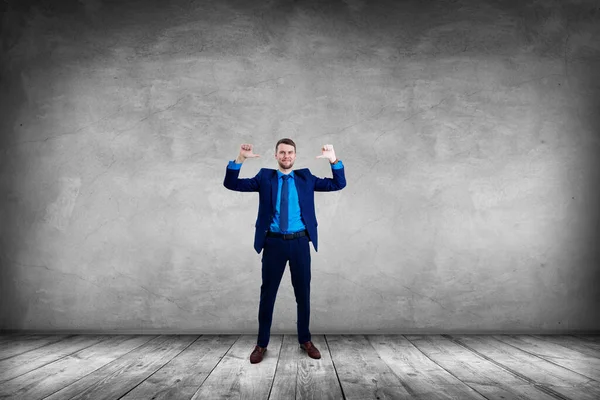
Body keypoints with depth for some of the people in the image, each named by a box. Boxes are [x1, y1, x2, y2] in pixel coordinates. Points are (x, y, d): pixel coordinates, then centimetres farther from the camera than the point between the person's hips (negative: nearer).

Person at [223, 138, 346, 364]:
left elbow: (338, 184, 4)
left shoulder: (306, 177, 8)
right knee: (267, 294, 6)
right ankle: (261, 344, 20)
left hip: (300, 243, 1)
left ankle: (305, 340, 27)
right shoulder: (265, 177, 4)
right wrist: (240, 159, -17)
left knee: (303, 294, 10)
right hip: (274, 243, -1)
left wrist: (333, 160, -11)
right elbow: (231, 184, -3)